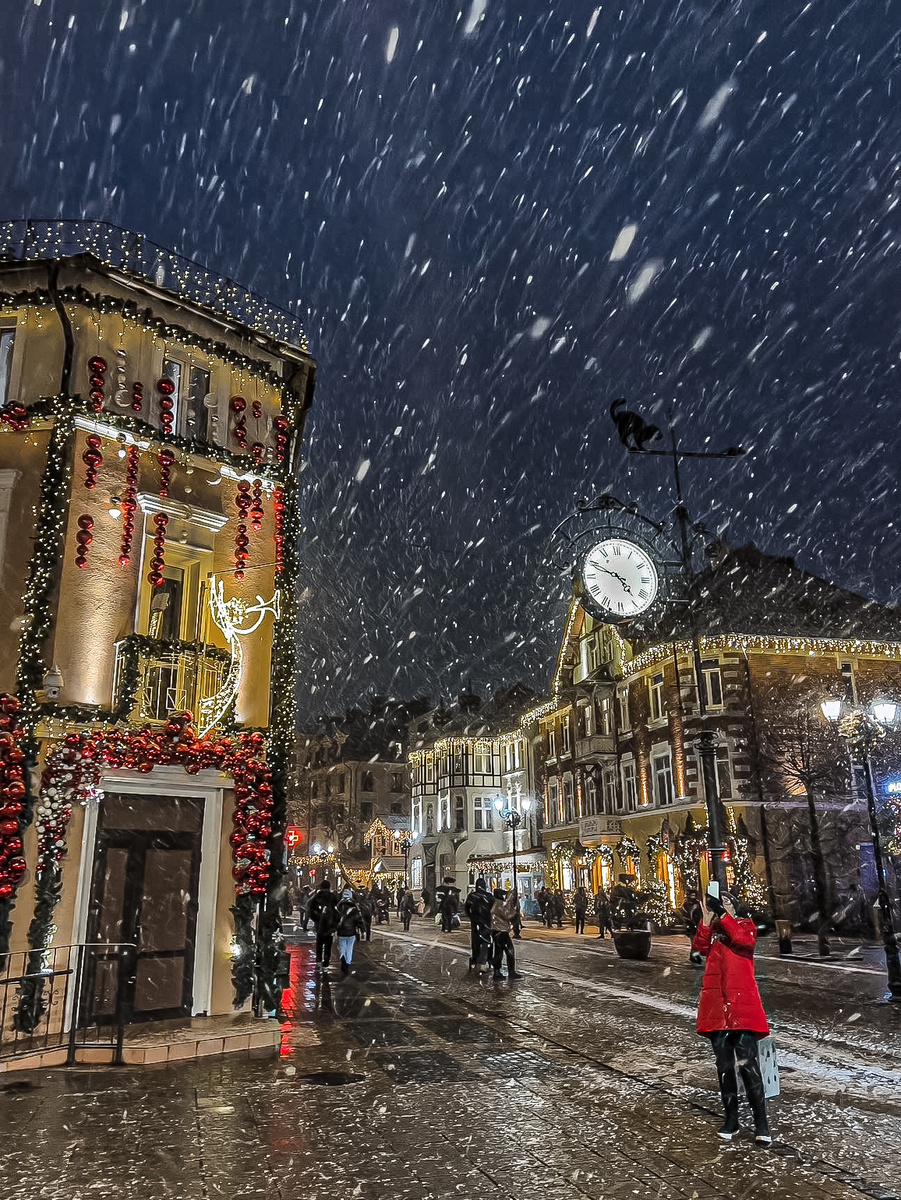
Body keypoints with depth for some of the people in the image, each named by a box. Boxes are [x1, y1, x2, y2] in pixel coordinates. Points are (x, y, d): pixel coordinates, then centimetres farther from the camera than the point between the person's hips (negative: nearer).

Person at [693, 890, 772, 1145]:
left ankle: (761, 1123, -2)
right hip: (716, 1004, 4)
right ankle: (731, 1119, 19)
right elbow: (701, 948, -7)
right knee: (724, 1064, 9)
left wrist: (727, 916, -18)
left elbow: (745, 940, -18)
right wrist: (707, 919, -15)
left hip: (742, 1002, -3)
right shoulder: (711, 929, 13)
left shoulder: (746, 925, 5)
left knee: (748, 1062, -9)